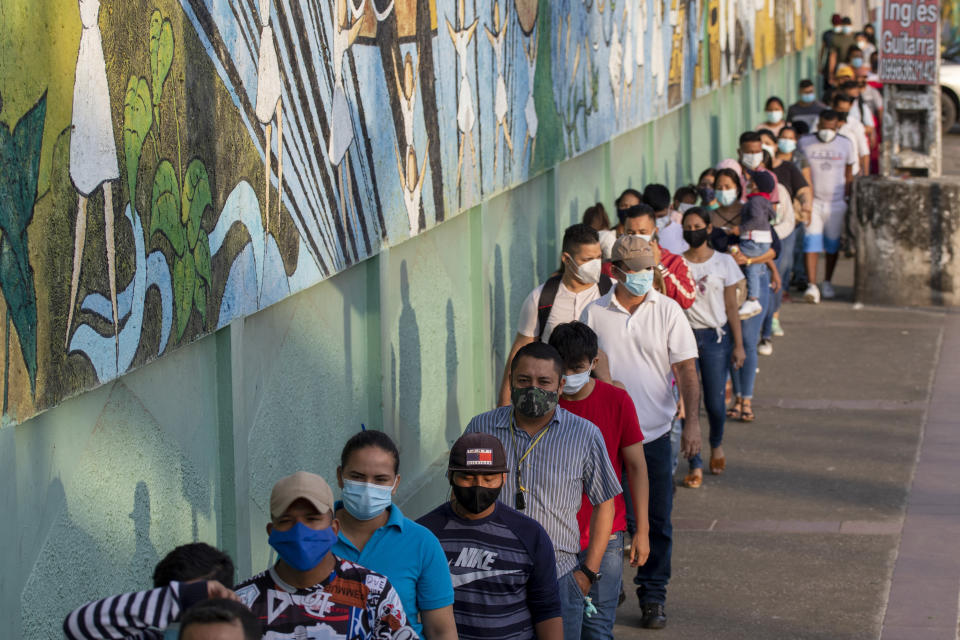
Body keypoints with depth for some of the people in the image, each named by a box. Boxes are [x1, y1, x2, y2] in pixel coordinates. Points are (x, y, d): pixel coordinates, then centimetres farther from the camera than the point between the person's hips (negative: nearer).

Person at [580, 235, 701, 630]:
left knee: (656, 520, 4)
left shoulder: (667, 311, -2)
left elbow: (686, 370, -2)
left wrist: (692, 420, -13)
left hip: (655, 433, 0)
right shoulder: (594, 314, 0)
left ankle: (653, 597, 16)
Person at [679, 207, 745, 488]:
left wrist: (738, 345, 0)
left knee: (714, 400, 2)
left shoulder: (724, 262, 1)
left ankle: (716, 445, 35)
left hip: (716, 337, 0)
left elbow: (731, 307, 3)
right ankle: (695, 466, 3)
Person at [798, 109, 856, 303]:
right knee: (811, 242, -13)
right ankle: (812, 285, -19)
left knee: (832, 244, 9)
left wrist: (847, 198, 8)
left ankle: (827, 282, 26)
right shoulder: (804, 143, -1)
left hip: (836, 202, 2)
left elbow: (848, 175, 11)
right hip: (812, 201, -2)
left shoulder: (845, 144, 4)